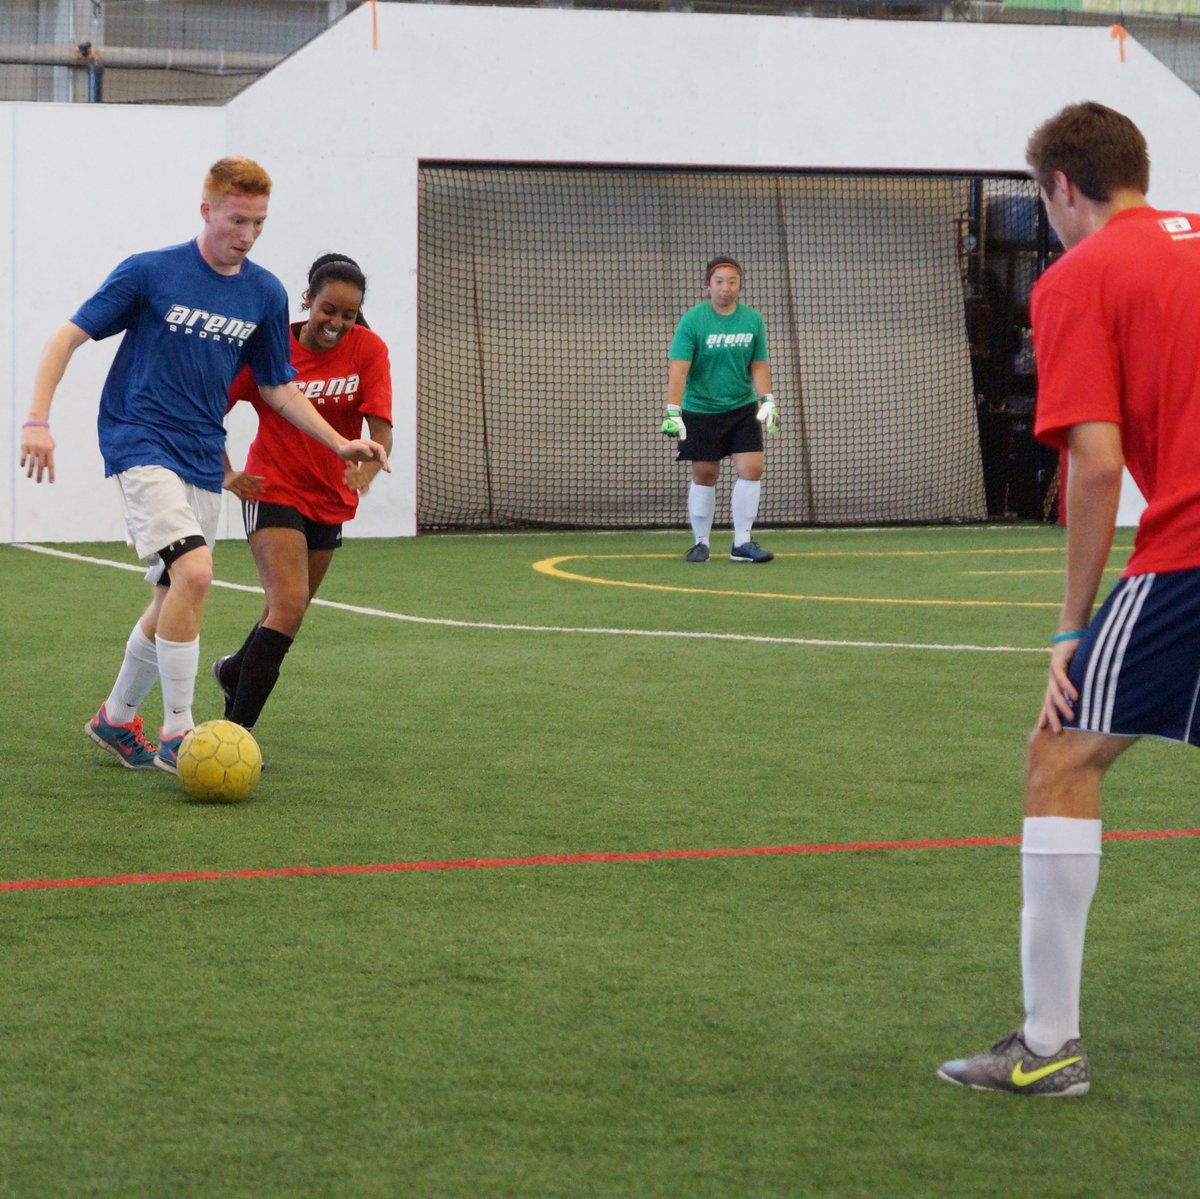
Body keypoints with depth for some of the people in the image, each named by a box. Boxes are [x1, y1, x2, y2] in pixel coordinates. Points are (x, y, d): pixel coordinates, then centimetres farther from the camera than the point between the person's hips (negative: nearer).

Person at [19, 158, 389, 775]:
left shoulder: (265, 294, 7)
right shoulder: (149, 273, -7)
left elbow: (278, 387, 17)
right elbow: (67, 337, -4)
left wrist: (340, 443, 6)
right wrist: (37, 420, -16)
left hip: (202, 460, 6)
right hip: (141, 446, -6)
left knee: (175, 597, 10)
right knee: (193, 573, -23)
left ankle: (116, 718, 32)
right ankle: (176, 734, -14)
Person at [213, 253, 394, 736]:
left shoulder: (368, 349, -8)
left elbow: (381, 428, -15)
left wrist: (367, 466, -36)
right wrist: (225, 473, -17)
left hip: (331, 498, 4)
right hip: (273, 492, -4)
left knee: (288, 614, 18)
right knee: (289, 605, -22)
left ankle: (235, 670, 49)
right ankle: (236, 730, -21)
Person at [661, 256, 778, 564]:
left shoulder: (753, 320, -1)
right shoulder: (691, 321, -13)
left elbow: (759, 365, 8)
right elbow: (678, 370, -18)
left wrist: (767, 401, -5)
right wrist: (673, 412, -27)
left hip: (742, 409, 3)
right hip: (700, 411, -3)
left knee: (751, 469, -8)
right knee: (704, 475, 4)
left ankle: (742, 543, 0)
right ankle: (701, 543, 18)